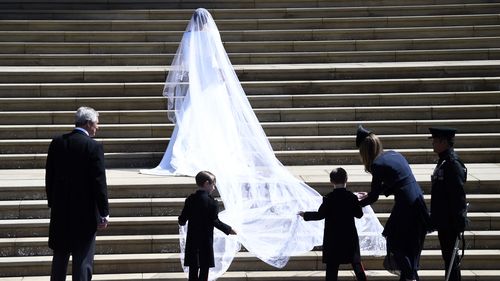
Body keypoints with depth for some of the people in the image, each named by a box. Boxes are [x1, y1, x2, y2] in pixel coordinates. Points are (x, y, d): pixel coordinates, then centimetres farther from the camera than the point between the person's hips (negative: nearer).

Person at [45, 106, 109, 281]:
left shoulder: (57, 143, 2)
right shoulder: (93, 147, -13)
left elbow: (49, 176, 8)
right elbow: (99, 182, -13)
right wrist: (104, 213, -7)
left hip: (60, 210, 5)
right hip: (85, 212, -5)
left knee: (60, 255, 16)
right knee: (83, 259, 1)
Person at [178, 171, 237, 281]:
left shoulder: (190, 199, 1)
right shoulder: (211, 202, -12)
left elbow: (182, 220, 3)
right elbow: (215, 221, -13)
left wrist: (182, 221, 26)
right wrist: (228, 229, -1)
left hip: (192, 240, 4)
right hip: (206, 241, -4)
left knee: (193, 269, 9)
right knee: (204, 268, 2)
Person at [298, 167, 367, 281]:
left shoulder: (329, 198, -10)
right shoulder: (352, 197, -3)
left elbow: (320, 215, -10)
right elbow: (359, 214, 3)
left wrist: (305, 215, 2)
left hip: (333, 238, -2)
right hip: (350, 236, 3)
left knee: (332, 266, 0)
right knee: (356, 263, 14)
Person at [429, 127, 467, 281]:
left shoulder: (453, 163, -17)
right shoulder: (443, 161, 13)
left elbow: (458, 194, -20)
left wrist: (458, 222, -21)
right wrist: (434, 217, 22)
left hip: (450, 221, -10)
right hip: (444, 220, 10)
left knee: (450, 255, -4)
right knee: (448, 255, 15)